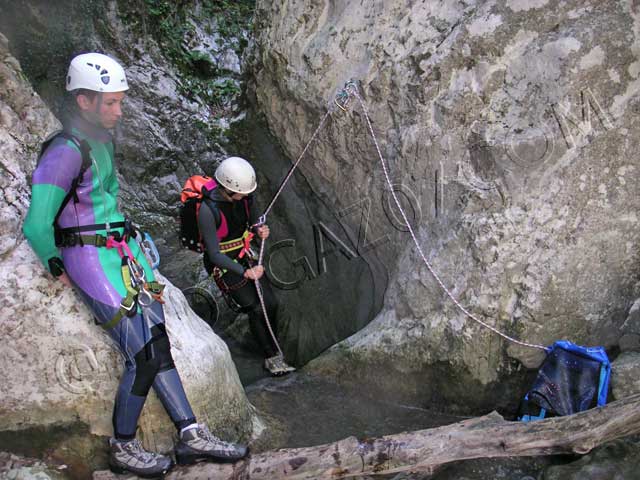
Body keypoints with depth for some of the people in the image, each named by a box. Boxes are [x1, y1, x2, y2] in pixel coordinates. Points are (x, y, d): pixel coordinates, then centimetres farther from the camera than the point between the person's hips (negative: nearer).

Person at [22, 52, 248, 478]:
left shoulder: (102, 141, 11)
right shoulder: (65, 152, -17)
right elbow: (36, 226, -18)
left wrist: (123, 235, 16)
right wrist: (58, 270, -6)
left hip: (124, 251, 9)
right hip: (92, 260, -9)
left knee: (159, 344, 7)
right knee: (143, 357, -8)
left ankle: (192, 435, 13)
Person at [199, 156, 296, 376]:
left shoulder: (245, 196, -14)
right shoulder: (208, 210, -32)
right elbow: (215, 254, -28)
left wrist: (259, 229, -17)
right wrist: (245, 272, -34)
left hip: (244, 256, 6)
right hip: (222, 264, -6)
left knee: (270, 302, 1)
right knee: (256, 309, -9)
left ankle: (275, 352, 19)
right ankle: (272, 358, 9)